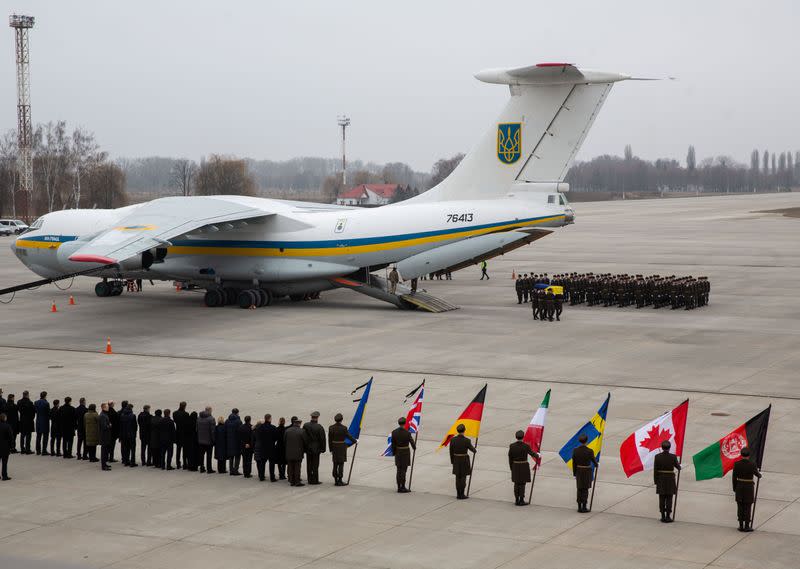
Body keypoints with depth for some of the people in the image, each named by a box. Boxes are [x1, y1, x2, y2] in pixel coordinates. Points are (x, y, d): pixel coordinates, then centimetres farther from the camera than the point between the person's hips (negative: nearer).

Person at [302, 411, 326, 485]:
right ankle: (315, 480, 3)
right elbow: (322, 439, -9)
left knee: (309, 465, 11)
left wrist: (305, 446, 10)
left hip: (308, 448, 4)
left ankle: (310, 480, 15)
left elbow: (303, 437, 1)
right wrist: (322, 449, 1)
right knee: (315, 465, 2)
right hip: (316, 448, -4)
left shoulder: (305, 425, -4)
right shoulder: (319, 427, -14)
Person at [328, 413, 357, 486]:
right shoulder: (343, 428, -16)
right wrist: (355, 441, 15)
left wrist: (331, 449, 9)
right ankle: (340, 481, 2)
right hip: (342, 448, -4)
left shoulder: (331, 428, -5)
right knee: (341, 464, 1)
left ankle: (336, 481, 12)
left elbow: (330, 440, 0)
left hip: (334, 447, 4)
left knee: (335, 464, 10)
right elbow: (349, 436, -5)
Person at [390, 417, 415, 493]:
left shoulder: (394, 432, -7)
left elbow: (393, 444, -1)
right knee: (403, 470, 1)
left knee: (399, 470, 11)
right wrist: (414, 447, 16)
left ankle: (399, 487, 15)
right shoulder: (407, 433, -18)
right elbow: (412, 442, -6)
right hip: (405, 452, -4)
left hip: (398, 452, 4)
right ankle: (402, 487, 4)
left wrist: (394, 453, 11)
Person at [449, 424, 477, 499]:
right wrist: (475, 451, 22)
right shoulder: (467, 441, -18)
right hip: (464, 460, -3)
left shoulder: (453, 440, -8)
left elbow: (451, 452, -1)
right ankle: (461, 495, 7)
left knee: (458, 478, 13)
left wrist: (452, 461, 12)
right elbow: (471, 448, -3)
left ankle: (458, 494, 17)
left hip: (456, 460, 3)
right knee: (463, 478, 5)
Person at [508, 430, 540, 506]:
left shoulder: (512, 446, -7)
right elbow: (532, 453, 0)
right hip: (524, 467, -3)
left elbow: (510, 458, 0)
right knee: (522, 484, 3)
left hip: (515, 466, 3)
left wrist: (511, 468, 12)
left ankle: (517, 500, 15)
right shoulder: (526, 446, -15)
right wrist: (537, 455, 23)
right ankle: (521, 501, 6)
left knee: (516, 483, 12)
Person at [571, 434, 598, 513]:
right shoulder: (589, 451, -19)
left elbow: (574, 463, -2)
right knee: (585, 490, 6)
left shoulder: (575, 450, -10)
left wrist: (574, 473, 9)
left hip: (579, 471, 3)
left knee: (579, 489, 14)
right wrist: (596, 465, 21)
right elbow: (593, 460, -3)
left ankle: (579, 507, 17)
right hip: (587, 472, -3)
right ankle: (584, 508, 8)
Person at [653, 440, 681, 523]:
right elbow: (678, 467, 2)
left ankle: (663, 516, 12)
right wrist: (678, 464, 26)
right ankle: (668, 517, 4)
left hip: (661, 479, 2)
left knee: (662, 499, 9)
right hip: (670, 480, -2)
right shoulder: (673, 457, -11)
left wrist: (655, 481, 5)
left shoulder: (657, 457, -7)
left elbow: (655, 470, -4)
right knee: (669, 499, 5)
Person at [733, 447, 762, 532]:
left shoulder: (737, 464, -8)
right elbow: (757, 474, 1)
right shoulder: (752, 464, -14)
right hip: (749, 487, -2)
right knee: (748, 507, 5)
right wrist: (759, 475, 26)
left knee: (740, 507, 10)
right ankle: (747, 526, 7)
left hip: (739, 487, 2)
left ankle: (741, 526, 12)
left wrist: (735, 488, 10)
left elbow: (734, 478, -2)